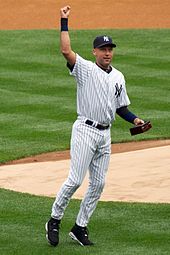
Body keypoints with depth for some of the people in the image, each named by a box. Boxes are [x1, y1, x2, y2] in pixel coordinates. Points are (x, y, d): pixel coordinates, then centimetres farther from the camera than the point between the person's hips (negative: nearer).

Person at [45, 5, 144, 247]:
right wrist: (64, 22, -22)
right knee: (75, 179, -11)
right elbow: (66, 50, -22)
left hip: (105, 134, 6)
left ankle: (80, 227, 13)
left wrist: (134, 119, 2)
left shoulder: (118, 77, 14)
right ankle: (54, 220, 4)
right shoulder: (85, 69, -5)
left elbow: (120, 106, 21)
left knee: (98, 184, 5)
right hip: (85, 130, -6)